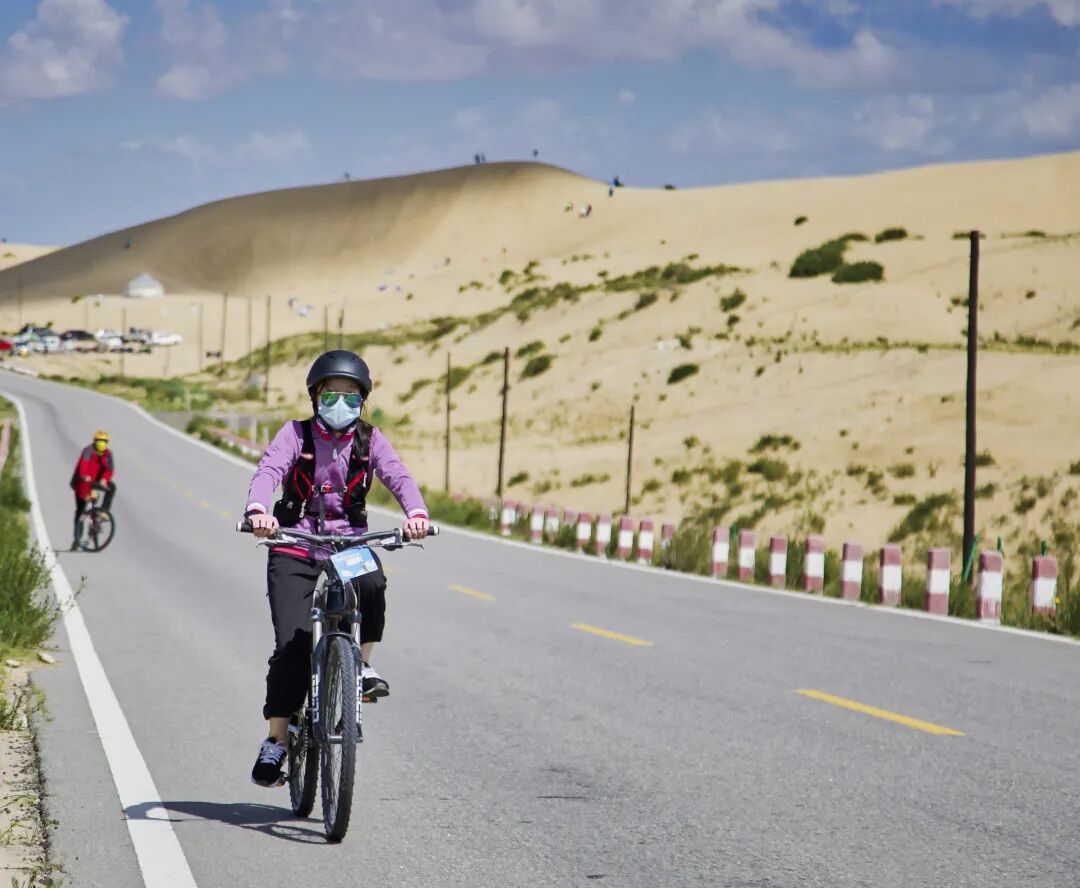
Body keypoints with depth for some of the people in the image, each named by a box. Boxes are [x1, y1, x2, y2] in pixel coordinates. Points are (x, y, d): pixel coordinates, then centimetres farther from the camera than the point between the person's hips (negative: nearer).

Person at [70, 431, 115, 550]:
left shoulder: (107, 454, -7)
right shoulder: (88, 451, -20)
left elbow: (109, 469, -19)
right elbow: (83, 463, -39)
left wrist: (104, 479, -40)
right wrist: (84, 476, -58)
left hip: (97, 481, 4)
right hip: (82, 482, -4)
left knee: (111, 487, -24)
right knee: (80, 511, -3)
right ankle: (76, 539, 2)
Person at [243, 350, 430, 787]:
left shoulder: (369, 439, 5)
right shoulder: (296, 434, 0)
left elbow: (398, 476, -10)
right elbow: (268, 470, -18)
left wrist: (416, 513, -33)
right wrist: (258, 511, -40)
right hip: (295, 543, -1)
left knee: (372, 585, -34)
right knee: (292, 644, -12)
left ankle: (363, 663, -9)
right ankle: (276, 741, -1)